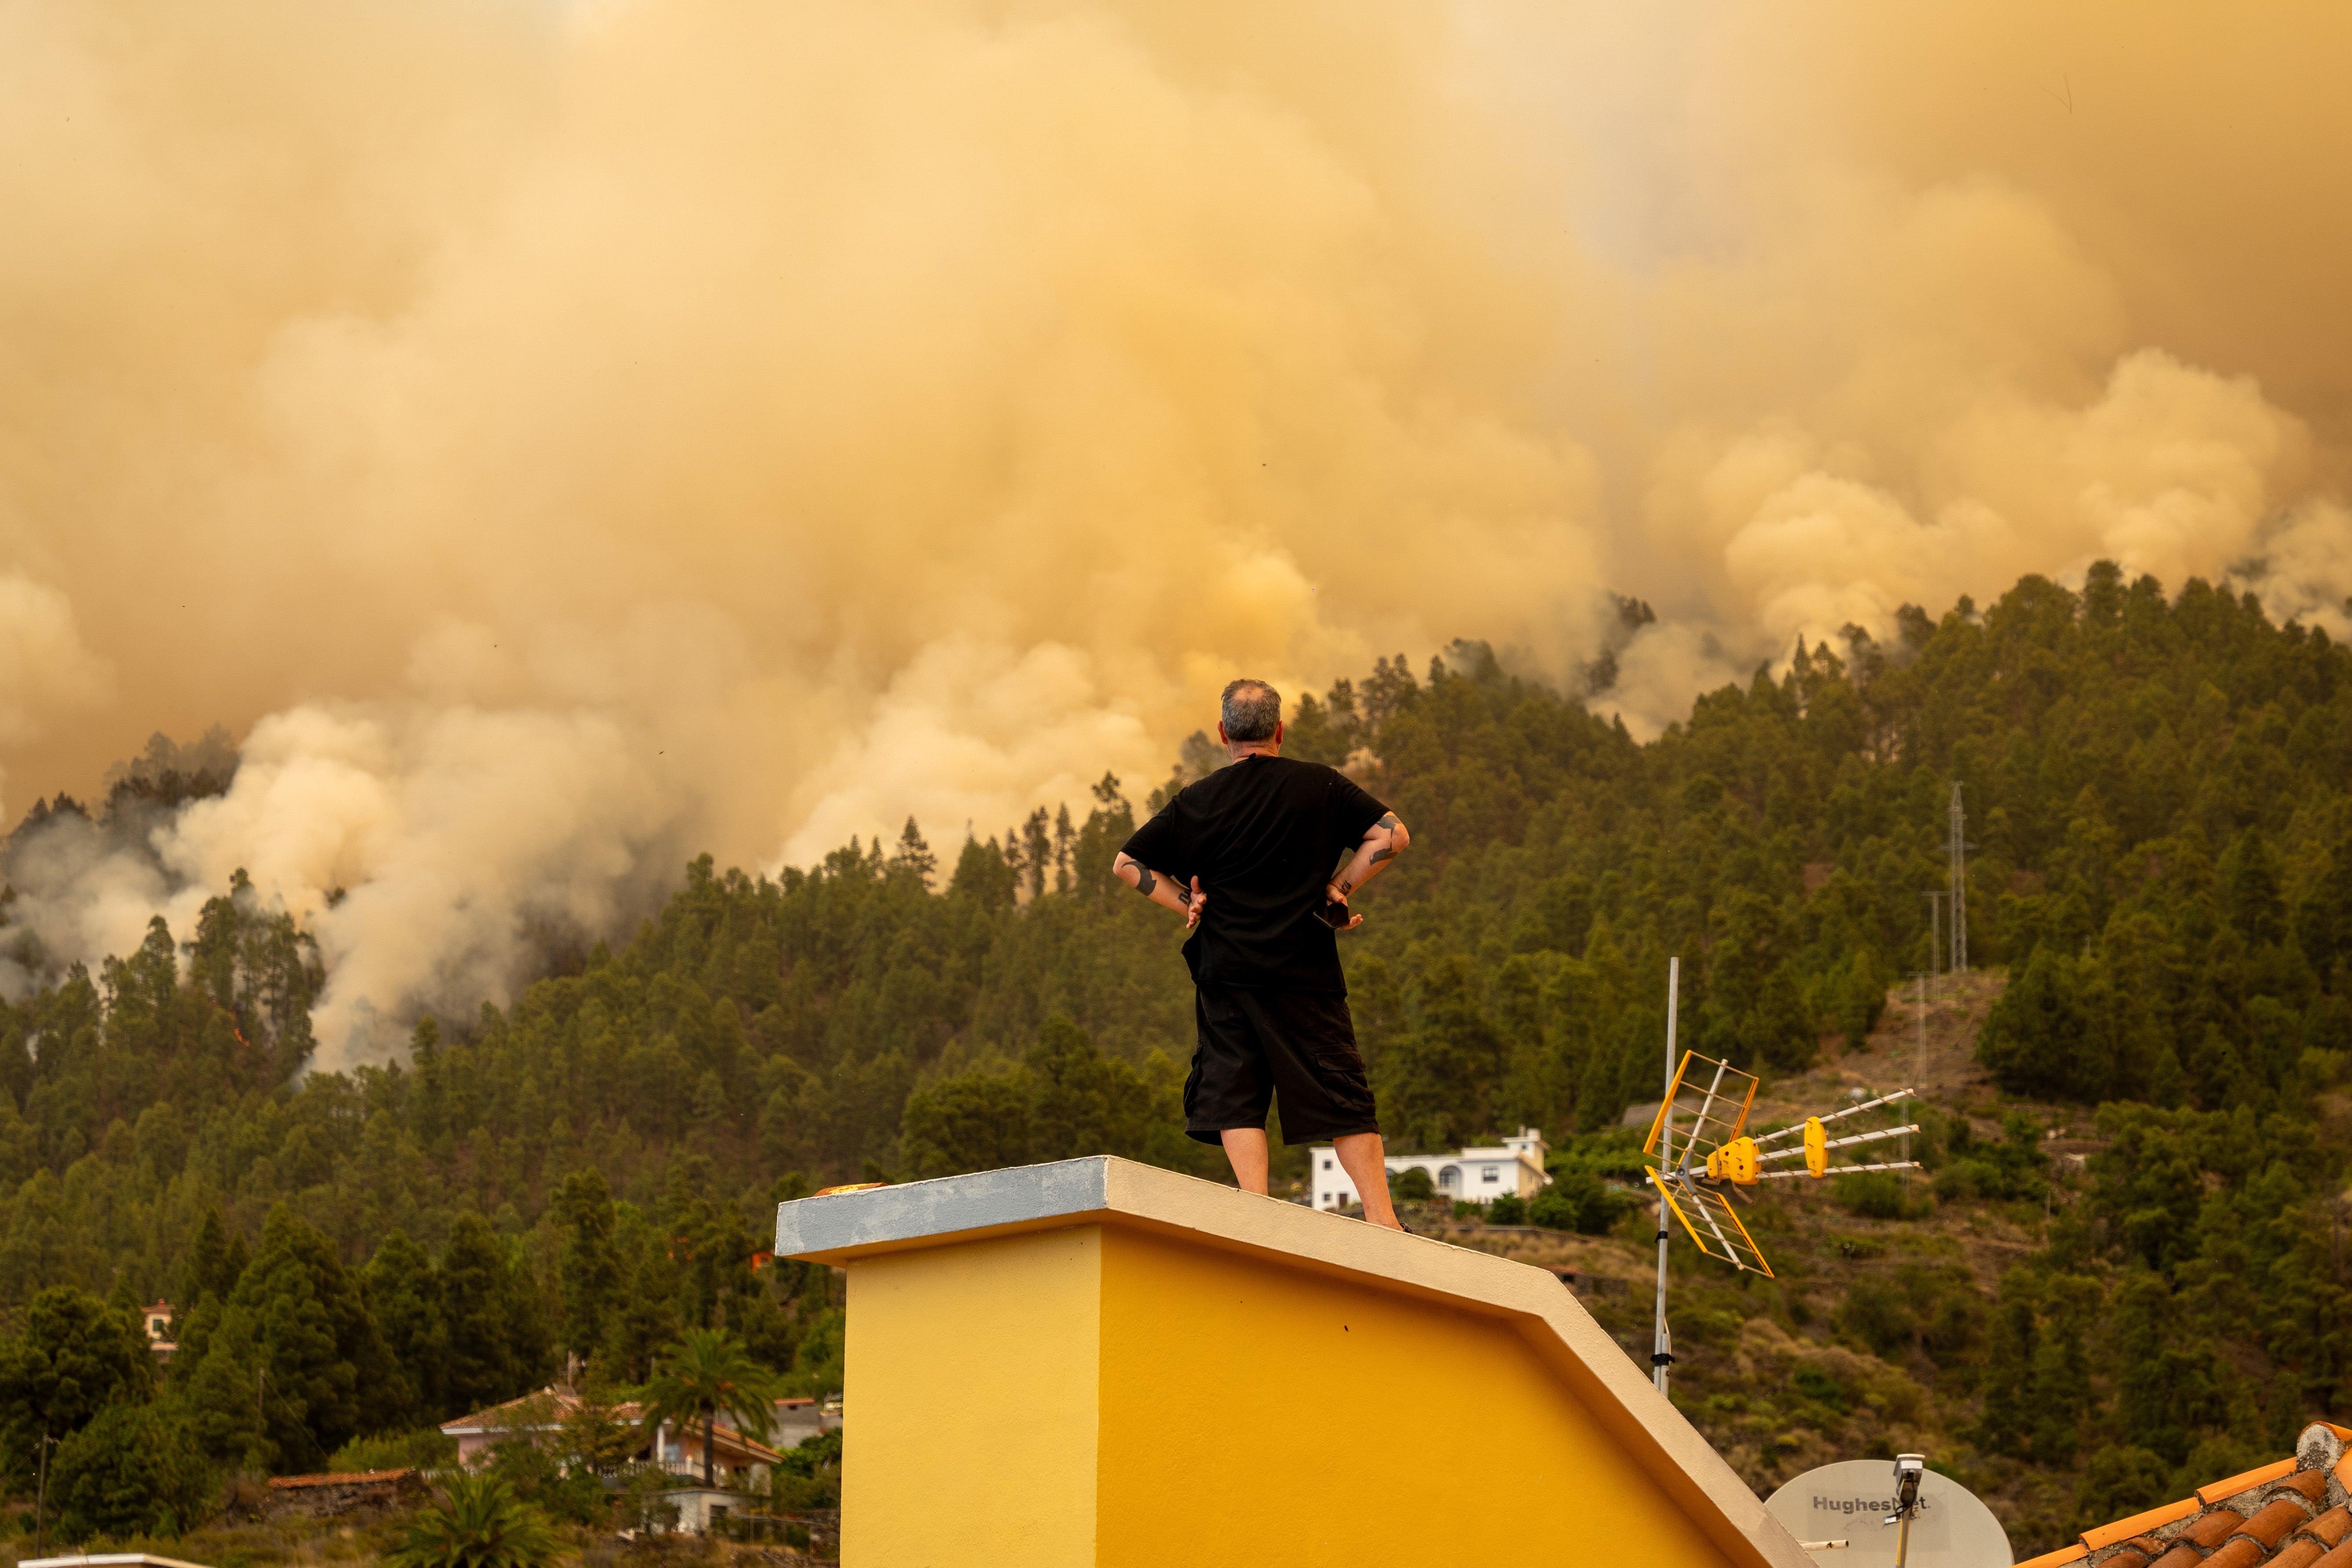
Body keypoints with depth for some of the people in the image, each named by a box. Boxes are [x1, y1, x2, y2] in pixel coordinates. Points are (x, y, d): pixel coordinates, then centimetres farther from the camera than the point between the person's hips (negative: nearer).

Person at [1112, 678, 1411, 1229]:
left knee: (1235, 1093, 3)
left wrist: (1187, 904, 9)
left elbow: (1128, 864, 8)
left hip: (1226, 971, 0)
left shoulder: (1196, 801, 4)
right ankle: (1381, 1217, 1)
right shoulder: (1320, 786, 2)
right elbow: (1393, 835, -1)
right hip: (1305, 970, 0)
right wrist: (1337, 889, 4)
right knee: (1340, 1092, 3)